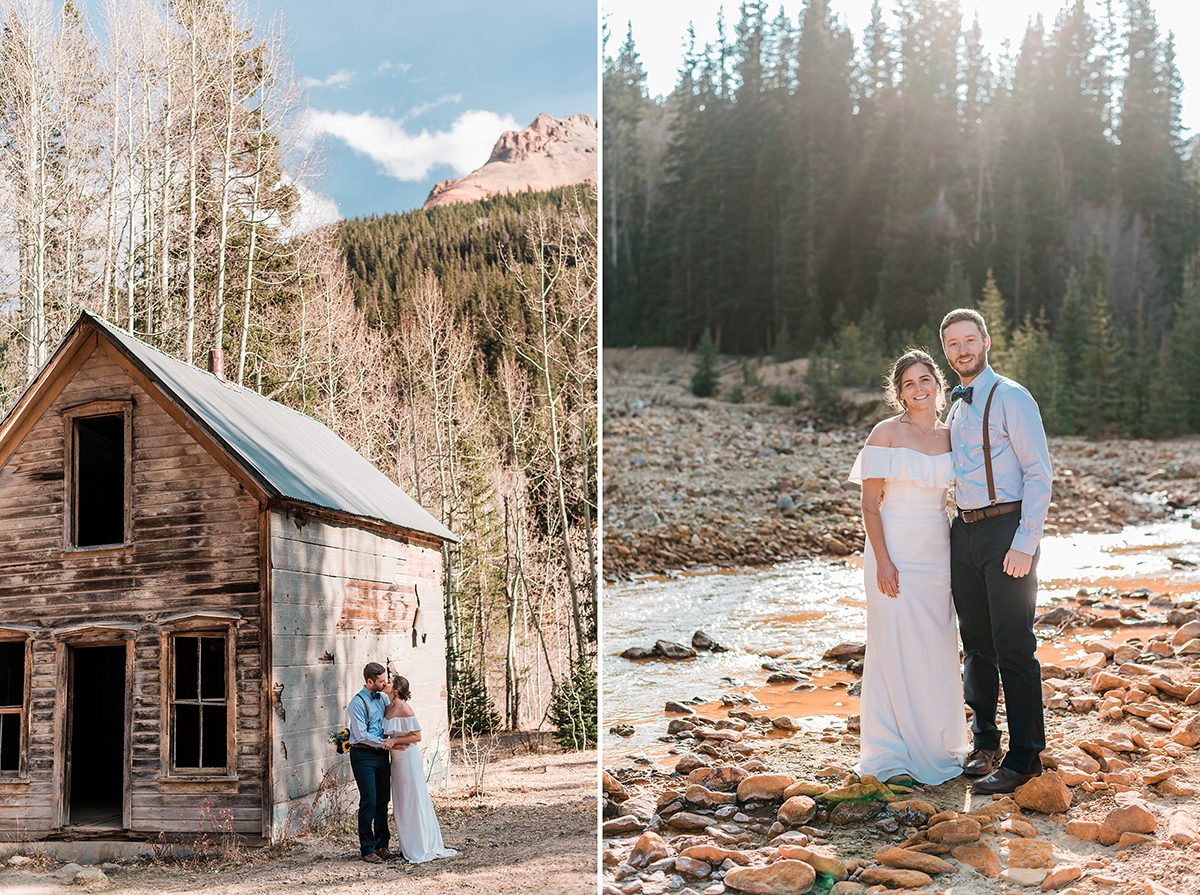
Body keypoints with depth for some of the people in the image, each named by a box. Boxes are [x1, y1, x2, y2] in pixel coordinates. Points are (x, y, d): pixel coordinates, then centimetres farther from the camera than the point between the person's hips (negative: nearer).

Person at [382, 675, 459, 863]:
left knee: (414, 801, -1)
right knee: (401, 803, 13)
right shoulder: (388, 708, 7)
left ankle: (423, 848, 7)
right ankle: (408, 846, 22)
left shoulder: (404, 709, -16)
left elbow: (416, 737, -16)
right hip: (397, 758, 8)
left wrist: (394, 741, -18)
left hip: (408, 758, -8)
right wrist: (385, 742, 0)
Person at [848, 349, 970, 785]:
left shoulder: (949, 436, 8)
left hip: (937, 550, 5)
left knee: (938, 650, 10)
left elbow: (954, 494, 16)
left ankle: (938, 746, 23)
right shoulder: (886, 433, -6)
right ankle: (893, 757, 9)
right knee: (896, 649, -1)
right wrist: (882, 561, -15)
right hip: (895, 550, -5)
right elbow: (870, 503, -8)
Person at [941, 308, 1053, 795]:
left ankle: (1024, 757, 3)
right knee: (976, 643, 13)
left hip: (1007, 529, -7)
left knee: (1013, 646, -5)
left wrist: (1025, 544, -19)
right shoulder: (954, 408, 16)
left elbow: (1039, 473, -12)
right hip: (964, 531, 7)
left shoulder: (1011, 398, -7)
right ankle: (984, 744, 25)